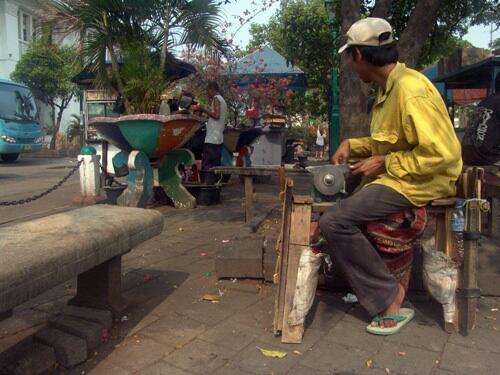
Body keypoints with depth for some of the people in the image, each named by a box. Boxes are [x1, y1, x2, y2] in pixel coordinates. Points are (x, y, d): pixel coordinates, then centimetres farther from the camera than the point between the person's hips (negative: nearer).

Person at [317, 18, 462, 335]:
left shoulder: (410, 90, -20)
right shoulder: (390, 88, 11)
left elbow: (440, 154, -25)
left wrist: (384, 164, -18)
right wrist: (352, 145, 9)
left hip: (421, 182, -11)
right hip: (397, 176, 11)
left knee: (335, 222, -22)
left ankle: (390, 297, -7)